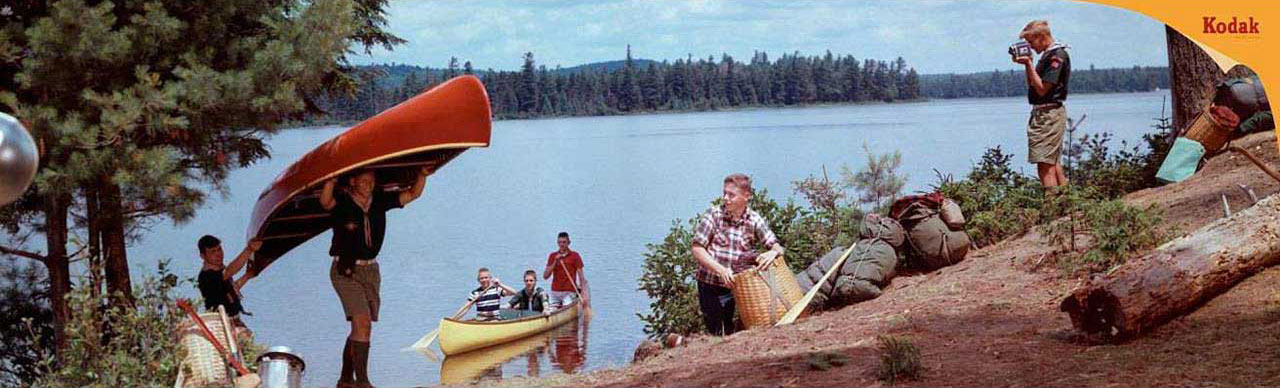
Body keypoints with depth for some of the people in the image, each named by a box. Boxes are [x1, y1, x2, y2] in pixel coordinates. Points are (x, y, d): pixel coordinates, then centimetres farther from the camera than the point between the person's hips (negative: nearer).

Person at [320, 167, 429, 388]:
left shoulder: (379, 201, 4)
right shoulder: (341, 202, -11)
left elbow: (413, 194, 8)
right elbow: (325, 202, -34)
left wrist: (423, 175, -8)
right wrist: (331, 181, -50)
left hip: (371, 270, 6)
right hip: (345, 270, -6)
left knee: (361, 327, 10)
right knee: (362, 322, -18)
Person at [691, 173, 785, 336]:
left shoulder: (754, 220, -3)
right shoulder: (714, 214, -7)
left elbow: (777, 247, -5)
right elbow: (697, 249, -10)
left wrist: (772, 252, -30)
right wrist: (720, 270, -22)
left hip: (737, 284, 1)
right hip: (710, 284, -1)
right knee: (716, 332, 5)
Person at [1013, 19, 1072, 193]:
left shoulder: (1057, 56, -14)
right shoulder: (1048, 55, 17)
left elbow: (1042, 89, -18)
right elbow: (1032, 86, 19)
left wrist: (1029, 64, -16)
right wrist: (1027, 64, 9)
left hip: (1049, 115, -11)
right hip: (1042, 114, 11)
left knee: (1045, 163, -14)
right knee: (1054, 163, 14)